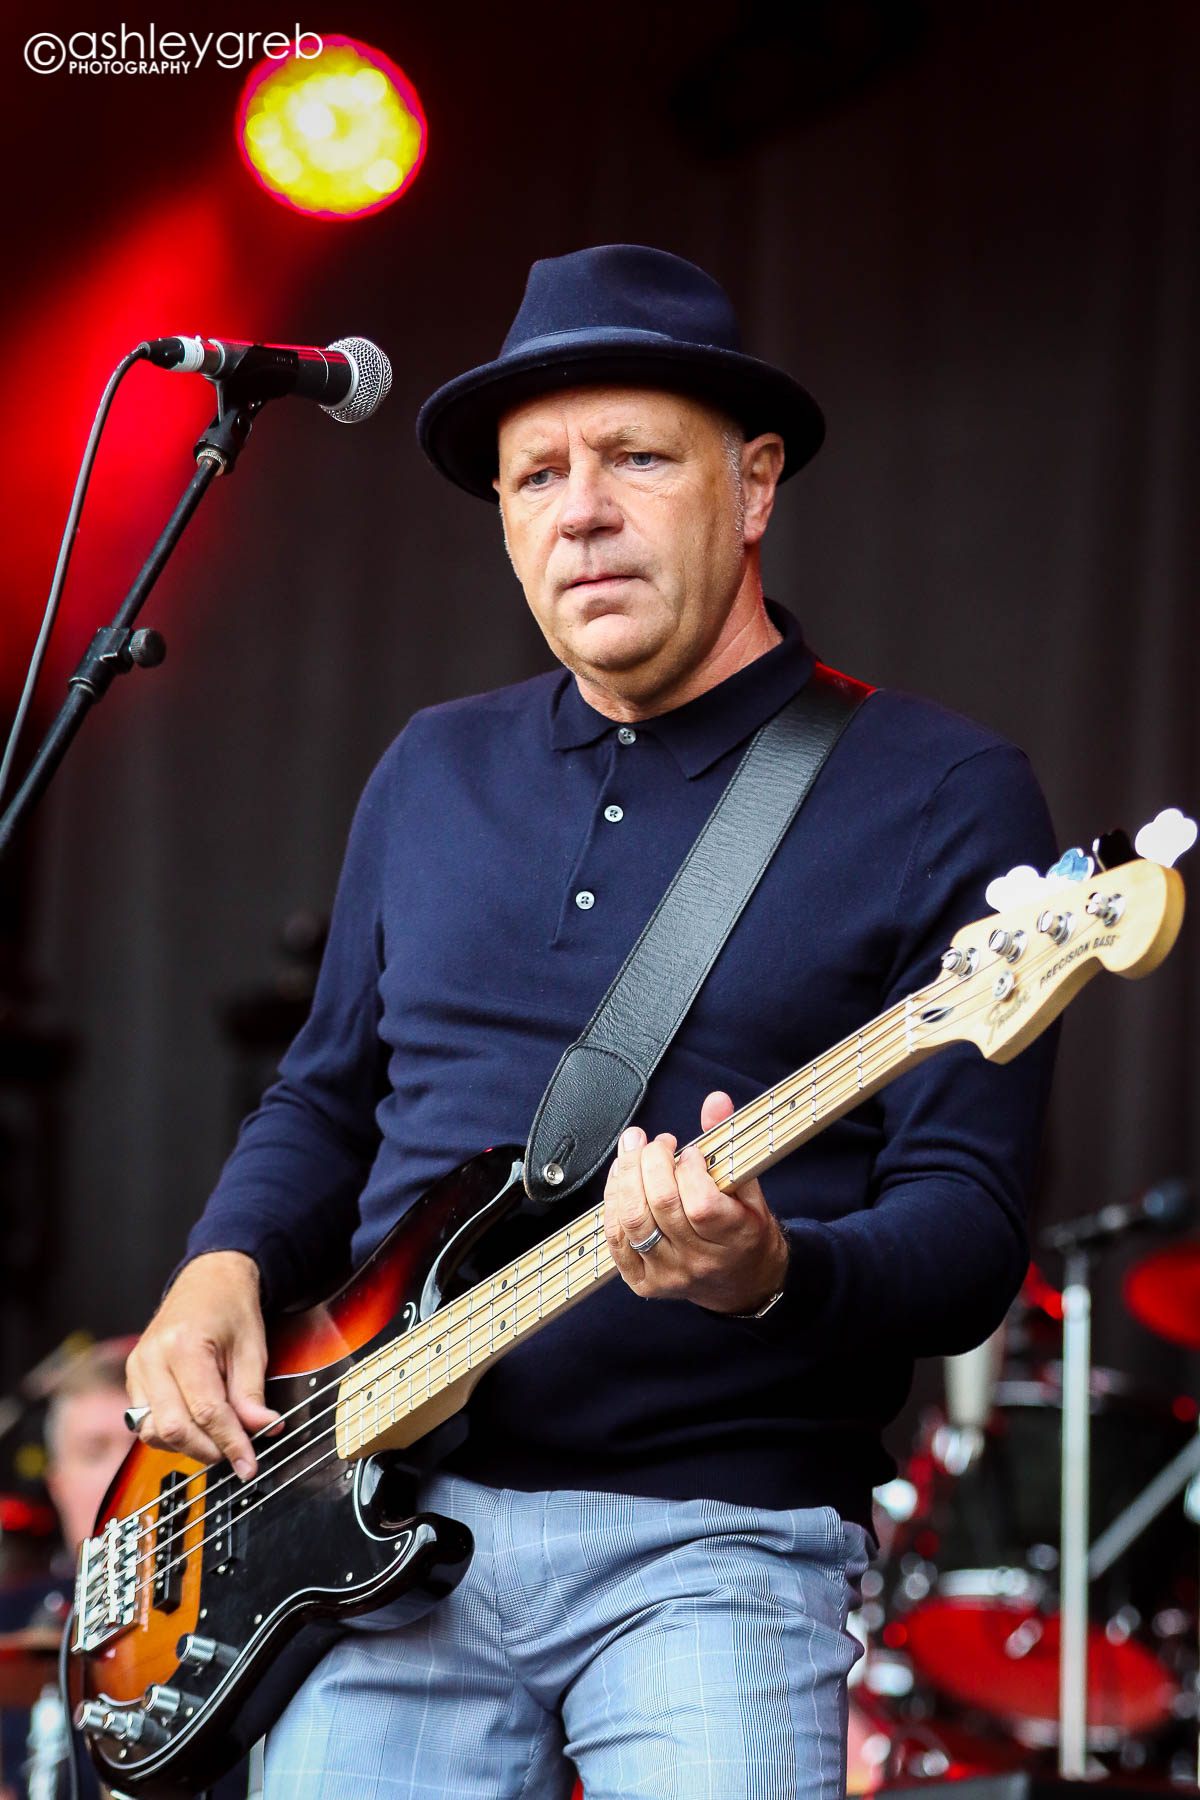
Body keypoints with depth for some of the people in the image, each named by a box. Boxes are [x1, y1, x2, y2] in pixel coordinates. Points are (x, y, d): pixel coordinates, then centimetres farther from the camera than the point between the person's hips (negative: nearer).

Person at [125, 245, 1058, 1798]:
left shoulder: (942, 798, -2)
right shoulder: (431, 775, 14)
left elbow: (968, 1231, -6)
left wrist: (770, 1276, -26)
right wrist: (224, 1269, 4)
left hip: (709, 1539, -4)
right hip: (387, 1516, 4)